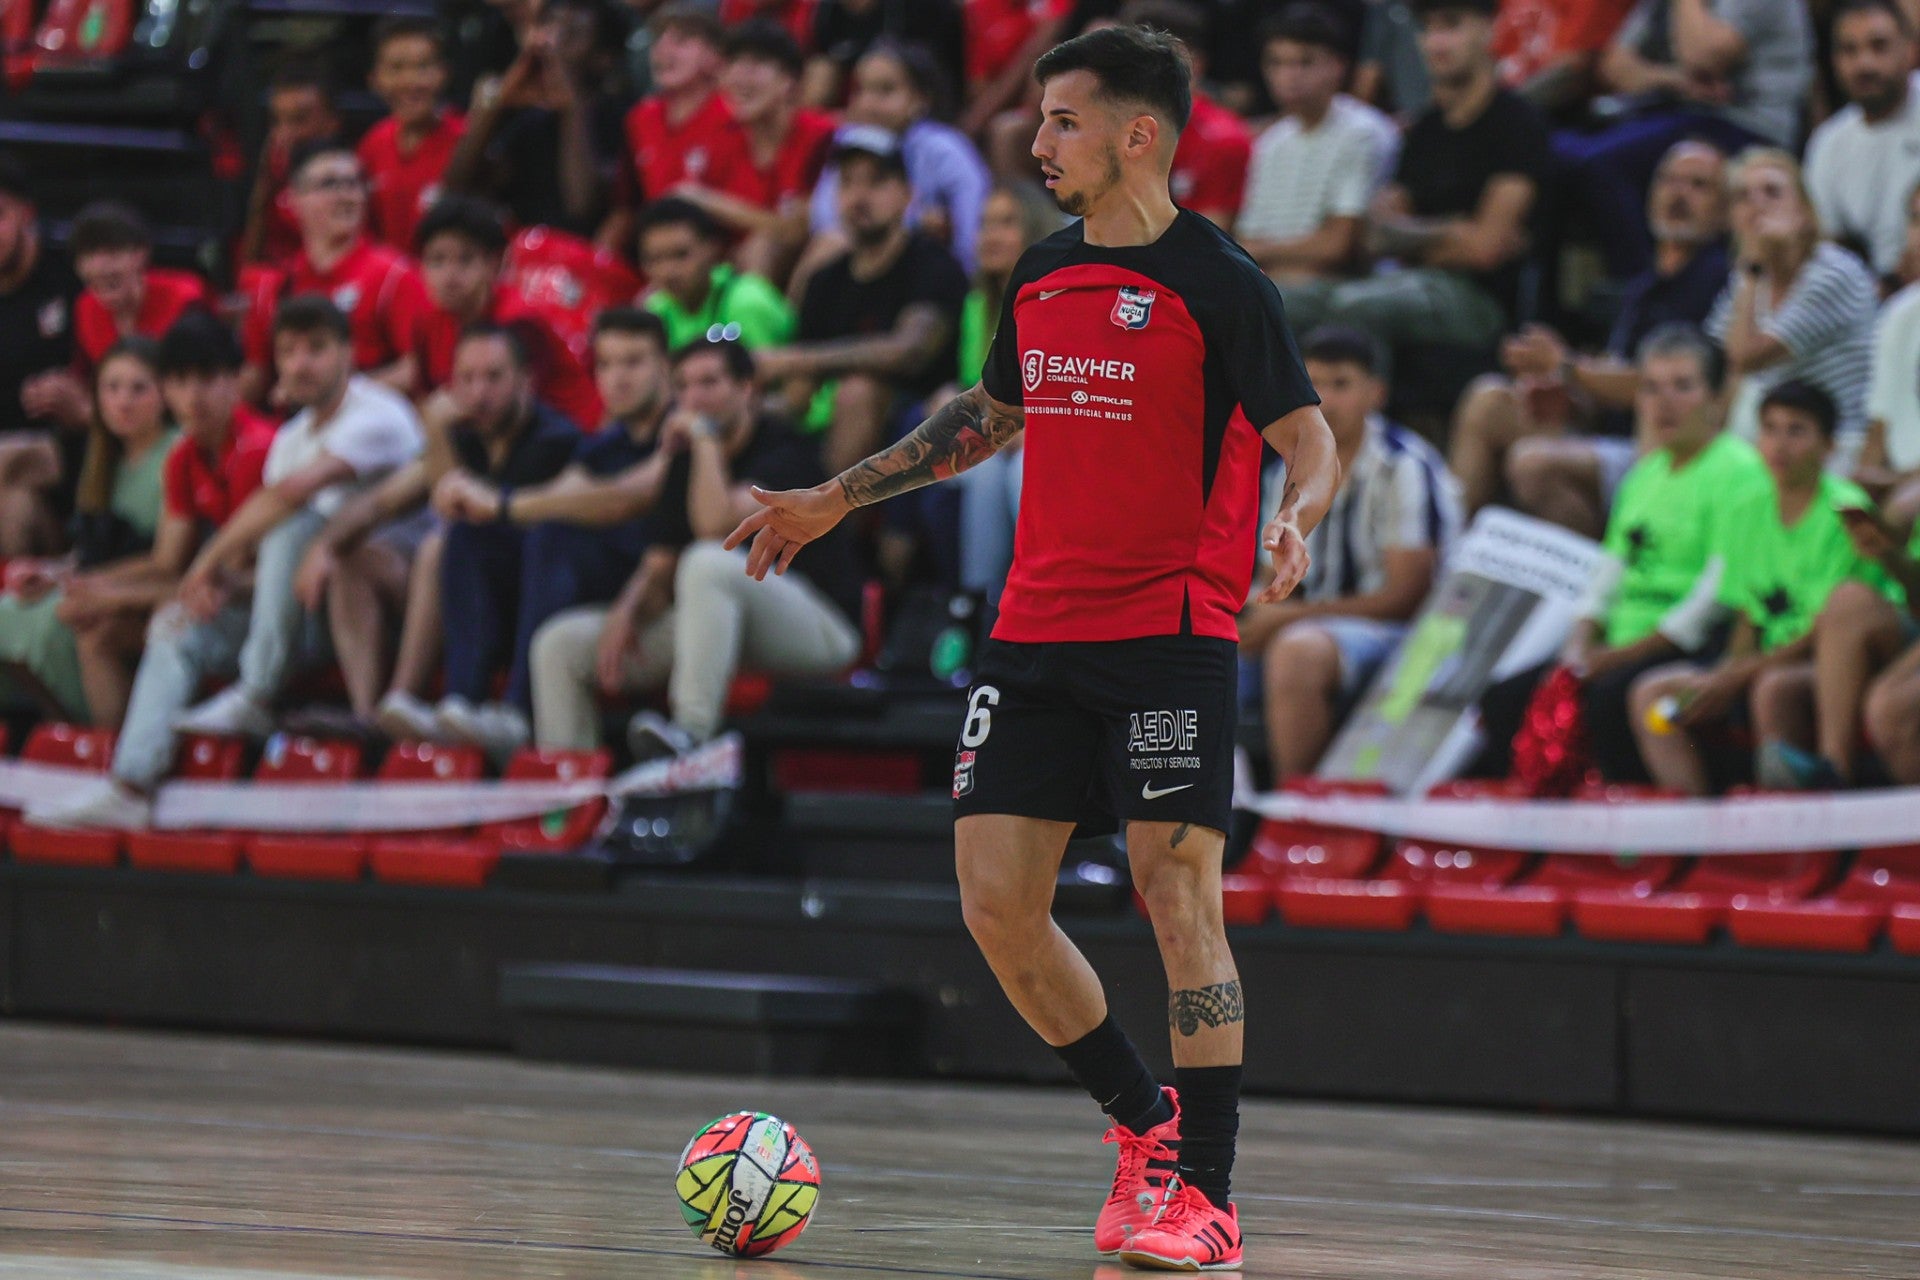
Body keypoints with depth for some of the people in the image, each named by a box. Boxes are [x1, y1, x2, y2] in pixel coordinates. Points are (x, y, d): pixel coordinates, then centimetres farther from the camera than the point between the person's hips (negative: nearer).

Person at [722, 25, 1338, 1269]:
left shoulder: (1218, 280, -8)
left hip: (1173, 632, -7)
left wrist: (1295, 523, -30)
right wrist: (834, 500, 28)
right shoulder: (1041, 275, 11)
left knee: (1179, 897, -10)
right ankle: (1144, 1121, 20)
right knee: (996, 900, 1)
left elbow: (1308, 435, -8)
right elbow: (992, 415, 27)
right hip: (1036, 632, 7)